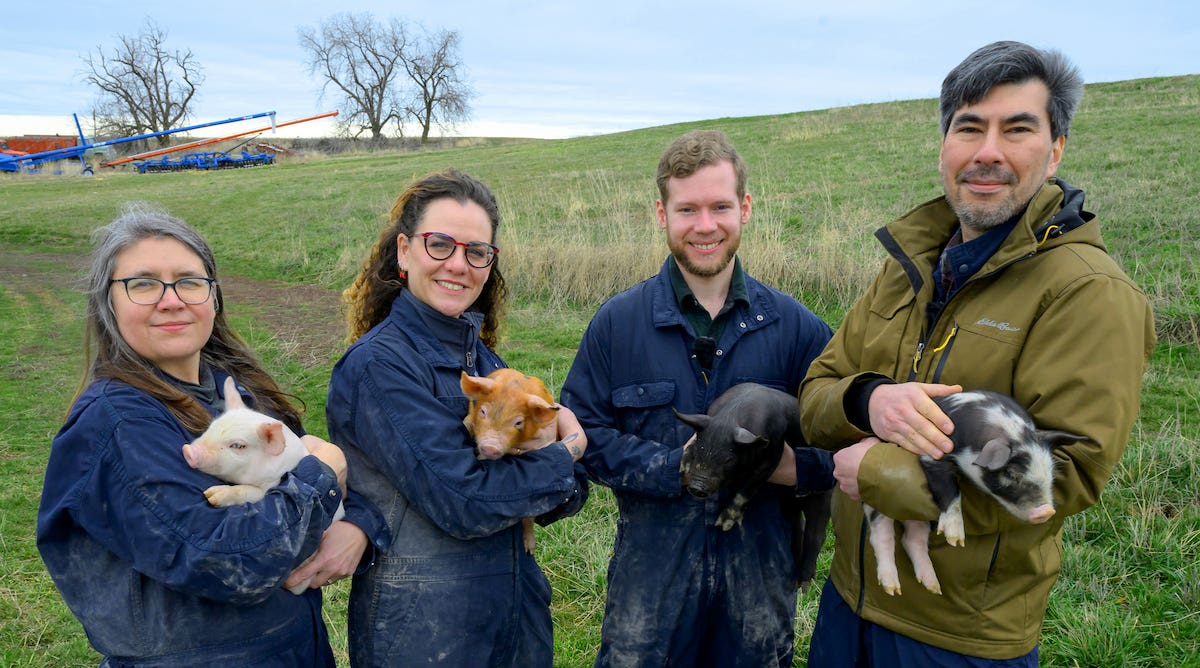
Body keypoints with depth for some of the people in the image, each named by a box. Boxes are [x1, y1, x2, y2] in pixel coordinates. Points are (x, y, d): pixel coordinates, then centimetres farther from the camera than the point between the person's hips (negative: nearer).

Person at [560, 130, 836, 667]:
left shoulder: (794, 326, -1)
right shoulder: (617, 322, -3)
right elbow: (583, 432, -5)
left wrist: (797, 467, -20)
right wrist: (674, 469, -17)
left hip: (760, 572, 1)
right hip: (650, 573, -1)